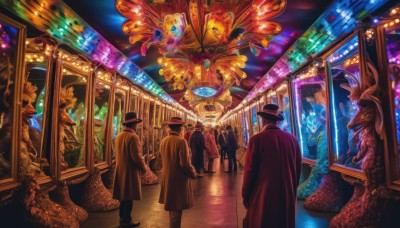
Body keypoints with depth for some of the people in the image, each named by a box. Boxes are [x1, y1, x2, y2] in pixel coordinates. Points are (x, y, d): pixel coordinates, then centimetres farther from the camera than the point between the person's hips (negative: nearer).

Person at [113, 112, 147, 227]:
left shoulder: (119, 136, 6)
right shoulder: (133, 137, -20)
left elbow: (118, 154, 13)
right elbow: (136, 157, -22)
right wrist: (144, 168, -8)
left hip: (120, 170, 8)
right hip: (130, 171, -8)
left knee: (123, 194, 18)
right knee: (129, 196, 3)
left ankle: (122, 218, 30)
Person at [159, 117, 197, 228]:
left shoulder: (163, 141, 2)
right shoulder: (181, 141, -20)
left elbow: (163, 159, 9)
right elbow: (185, 163, -22)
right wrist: (193, 173, -5)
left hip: (167, 178, 8)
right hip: (179, 179, -8)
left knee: (171, 206, 22)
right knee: (177, 209, 3)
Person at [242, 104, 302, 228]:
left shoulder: (257, 139, -15)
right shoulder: (292, 138, -2)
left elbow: (250, 170, -11)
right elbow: (298, 168, 6)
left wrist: (245, 195, 2)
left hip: (263, 196, -4)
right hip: (288, 195, 4)